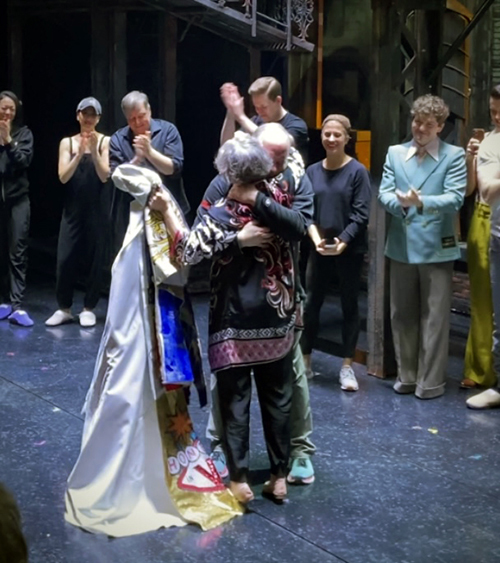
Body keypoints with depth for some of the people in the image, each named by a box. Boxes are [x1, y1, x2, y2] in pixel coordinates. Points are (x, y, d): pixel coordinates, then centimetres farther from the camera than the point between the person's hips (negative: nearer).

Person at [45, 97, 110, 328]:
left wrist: (94, 151, -19)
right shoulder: (67, 142, 6)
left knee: (95, 258, 1)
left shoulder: (105, 141, 0)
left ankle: (89, 308, 11)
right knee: (65, 258, -1)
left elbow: (105, 176, -8)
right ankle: (64, 308, 11)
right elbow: (63, 177, -4)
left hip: (97, 209, -2)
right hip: (73, 208, 2)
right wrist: (79, 154, -16)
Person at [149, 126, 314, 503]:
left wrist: (167, 212, -24)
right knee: (277, 398, 14)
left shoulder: (221, 214, -15)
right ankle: (279, 476, 21)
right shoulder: (282, 193, -5)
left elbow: (189, 251, -23)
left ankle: (239, 479, 10)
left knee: (235, 400, 7)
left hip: (235, 323, -3)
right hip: (278, 318, 3)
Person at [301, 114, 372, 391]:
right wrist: (316, 238, -14)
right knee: (310, 304, 7)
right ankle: (305, 360, 20)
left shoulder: (357, 171, -6)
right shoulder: (312, 171, 5)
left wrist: (343, 242, -19)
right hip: (320, 249, 3)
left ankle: (347, 366, 14)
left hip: (350, 250, -3)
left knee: (349, 306, 6)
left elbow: (361, 214, -10)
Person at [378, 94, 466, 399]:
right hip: (401, 246, 4)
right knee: (402, 315, 12)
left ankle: (431, 380, 11)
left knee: (435, 317, 1)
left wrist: (421, 202, -28)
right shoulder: (395, 153, 10)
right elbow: (384, 192, 2)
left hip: (436, 247, -4)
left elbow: (455, 198, -12)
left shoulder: (454, 155, -2)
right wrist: (401, 203, -21)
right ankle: (407, 375, 25)